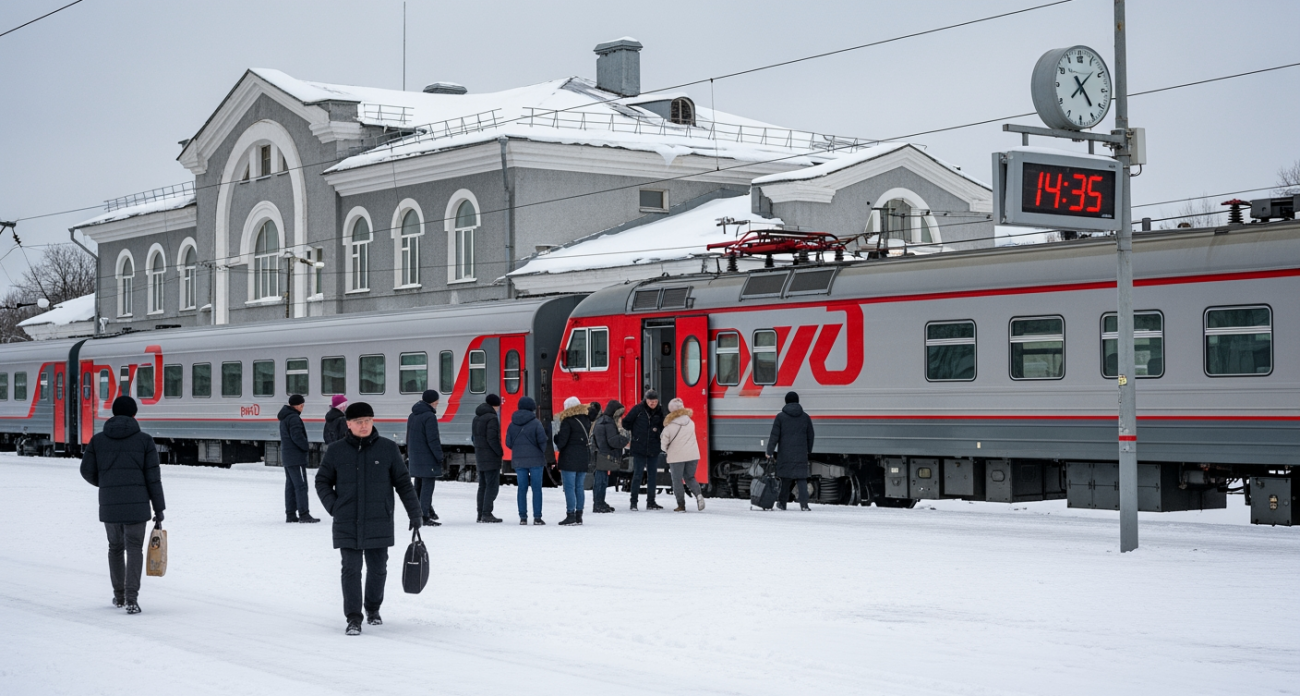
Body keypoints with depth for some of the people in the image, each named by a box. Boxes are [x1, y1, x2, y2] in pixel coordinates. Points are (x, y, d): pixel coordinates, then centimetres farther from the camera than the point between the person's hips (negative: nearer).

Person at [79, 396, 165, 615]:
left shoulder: (98, 439, 4)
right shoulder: (144, 440, 0)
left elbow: (87, 471, 6)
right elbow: (153, 477, -2)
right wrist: (159, 508, 4)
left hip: (108, 505, 2)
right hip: (136, 505, -2)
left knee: (115, 547, 21)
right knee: (134, 549, 3)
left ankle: (119, 596, 29)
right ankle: (131, 598, -12)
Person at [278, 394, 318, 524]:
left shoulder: (284, 418, 16)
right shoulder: (294, 418, -16)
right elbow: (297, 437, -22)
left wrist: (304, 446, 15)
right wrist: (307, 446, -7)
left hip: (287, 457, 10)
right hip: (296, 458, -10)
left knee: (290, 485, 12)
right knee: (301, 485, -9)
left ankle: (290, 514, 14)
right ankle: (304, 515, -10)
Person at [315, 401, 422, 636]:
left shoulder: (388, 449, 1)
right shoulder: (336, 451, 2)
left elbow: (403, 482, 6)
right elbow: (322, 481, 12)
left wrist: (414, 513, 4)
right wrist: (333, 506, -3)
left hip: (379, 524, 1)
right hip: (347, 525, -1)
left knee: (378, 569, 10)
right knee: (351, 570, -4)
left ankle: (373, 608, 32)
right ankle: (353, 618, 1)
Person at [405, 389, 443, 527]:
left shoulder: (412, 416, 13)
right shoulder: (429, 416, -15)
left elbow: (408, 437, 19)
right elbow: (433, 439, -18)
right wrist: (439, 456, -13)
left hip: (415, 457, 9)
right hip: (428, 458, -9)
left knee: (419, 485, 17)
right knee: (427, 486, -6)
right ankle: (425, 517, -8)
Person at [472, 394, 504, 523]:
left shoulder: (477, 417, 13)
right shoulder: (492, 418, -15)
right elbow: (492, 438, -20)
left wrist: (478, 450, 17)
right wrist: (500, 452, -11)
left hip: (480, 456, 9)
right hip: (491, 457, -9)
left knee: (483, 486, 13)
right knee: (492, 486, -6)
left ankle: (481, 514, 15)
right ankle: (487, 514, -9)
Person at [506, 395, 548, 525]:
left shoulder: (512, 424, 3)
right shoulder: (536, 423, -9)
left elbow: (508, 443, 4)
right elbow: (542, 441, -11)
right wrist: (543, 452, 9)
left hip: (518, 460, 3)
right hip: (535, 459, -3)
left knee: (522, 489, 7)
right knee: (536, 488, 2)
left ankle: (523, 517, 6)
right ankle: (537, 517, 0)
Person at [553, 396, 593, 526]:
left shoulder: (567, 421, -12)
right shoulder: (586, 420, 8)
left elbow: (561, 441, -15)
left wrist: (557, 435, 5)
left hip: (569, 459, -7)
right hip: (584, 458, 7)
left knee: (569, 487, -3)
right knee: (579, 487, 11)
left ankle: (571, 515, -7)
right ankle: (579, 515, 13)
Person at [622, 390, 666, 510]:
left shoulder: (659, 411, 5)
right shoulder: (638, 409, -6)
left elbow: (663, 428, 14)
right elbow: (626, 422, 1)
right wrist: (635, 434, 5)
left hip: (654, 449, 4)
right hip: (639, 448, -4)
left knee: (653, 475, 7)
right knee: (637, 474, -4)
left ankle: (651, 502, 16)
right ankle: (633, 502, 2)